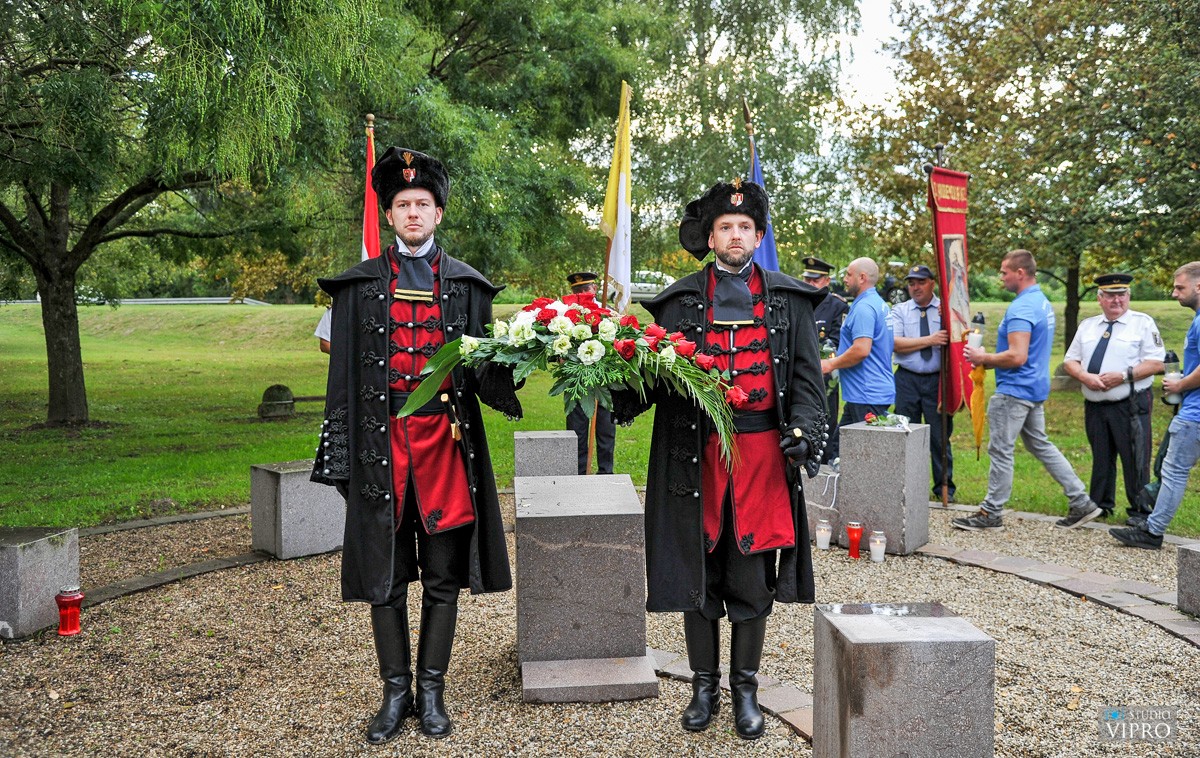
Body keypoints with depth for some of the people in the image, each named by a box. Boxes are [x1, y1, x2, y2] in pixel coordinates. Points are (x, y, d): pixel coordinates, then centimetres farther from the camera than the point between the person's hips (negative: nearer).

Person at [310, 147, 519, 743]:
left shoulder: (466, 285, 9)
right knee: (384, 575, 7)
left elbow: (482, 368, 6)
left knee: (443, 576, 6)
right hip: (382, 442, 0)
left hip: (446, 441, 0)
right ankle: (396, 691, 22)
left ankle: (431, 690, 21)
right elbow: (344, 374, 6)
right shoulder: (360, 285, 8)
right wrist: (339, 452, 0)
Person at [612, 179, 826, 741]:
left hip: (762, 452, 0)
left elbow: (806, 376, 6)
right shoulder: (680, 300, 9)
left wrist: (804, 430, -10)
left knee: (752, 577, 6)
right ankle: (704, 685, 25)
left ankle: (745, 688, 23)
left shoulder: (787, 299, 10)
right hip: (696, 454, 0)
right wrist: (621, 398, -15)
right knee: (697, 573, 8)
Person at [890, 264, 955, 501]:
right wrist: (930, 340, -16)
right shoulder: (900, 310, 4)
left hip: (938, 379, -1)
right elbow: (896, 343, -10)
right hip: (907, 379, 1)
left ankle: (944, 486, 18)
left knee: (940, 434, 5)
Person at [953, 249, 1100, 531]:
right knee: (1041, 445, 17)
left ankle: (990, 513, 8)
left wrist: (983, 358, -13)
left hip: (1014, 391, -10)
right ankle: (1081, 503, 19)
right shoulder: (1043, 303, 13)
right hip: (1035, 388, 10)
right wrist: (989, 360, 15)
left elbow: (1017, 356, -28)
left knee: (1001, 451, -1)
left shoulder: (1021, 308, -20)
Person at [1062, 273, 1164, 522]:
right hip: (1095, 406, 4)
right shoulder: (1087, 326, 14)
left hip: (1130, 407, -4)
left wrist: (1124, 375, -18)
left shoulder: (1143, 323, 1)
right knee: (1100, 458, 13)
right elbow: (1070, 361, 12)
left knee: (1135, 461, -3)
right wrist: (1085, 376, -9)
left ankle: (1140, 512, 8)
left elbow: (1156, 363, -6)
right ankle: (1100, 506, 24)